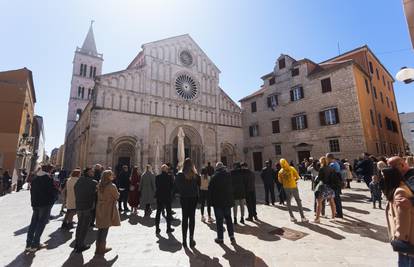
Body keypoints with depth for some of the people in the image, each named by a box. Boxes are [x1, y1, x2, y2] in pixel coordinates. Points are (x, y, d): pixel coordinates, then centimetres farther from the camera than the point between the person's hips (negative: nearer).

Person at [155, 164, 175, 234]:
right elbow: (172, 186, -7)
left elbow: (156, 186, 3)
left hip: (159, 196, 3)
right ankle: (168, 228, 16)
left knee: (158, 212, 12)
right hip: (167, 196, -3)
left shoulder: (157, 177, -3)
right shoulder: (170, 176, -12)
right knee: (168, 212, 10)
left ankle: (157, 229, 17)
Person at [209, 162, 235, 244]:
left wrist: (211, 201, 2)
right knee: (228, 219, 14)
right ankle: (232, 236, 14)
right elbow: (231, 189, 8)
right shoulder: (228, 176, 0)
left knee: (219, 220, 5)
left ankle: (220, 238, 12)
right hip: (227, 201, 3)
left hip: (217, 202, -3)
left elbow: (211, 190, -7)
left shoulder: (214, 177, -9)